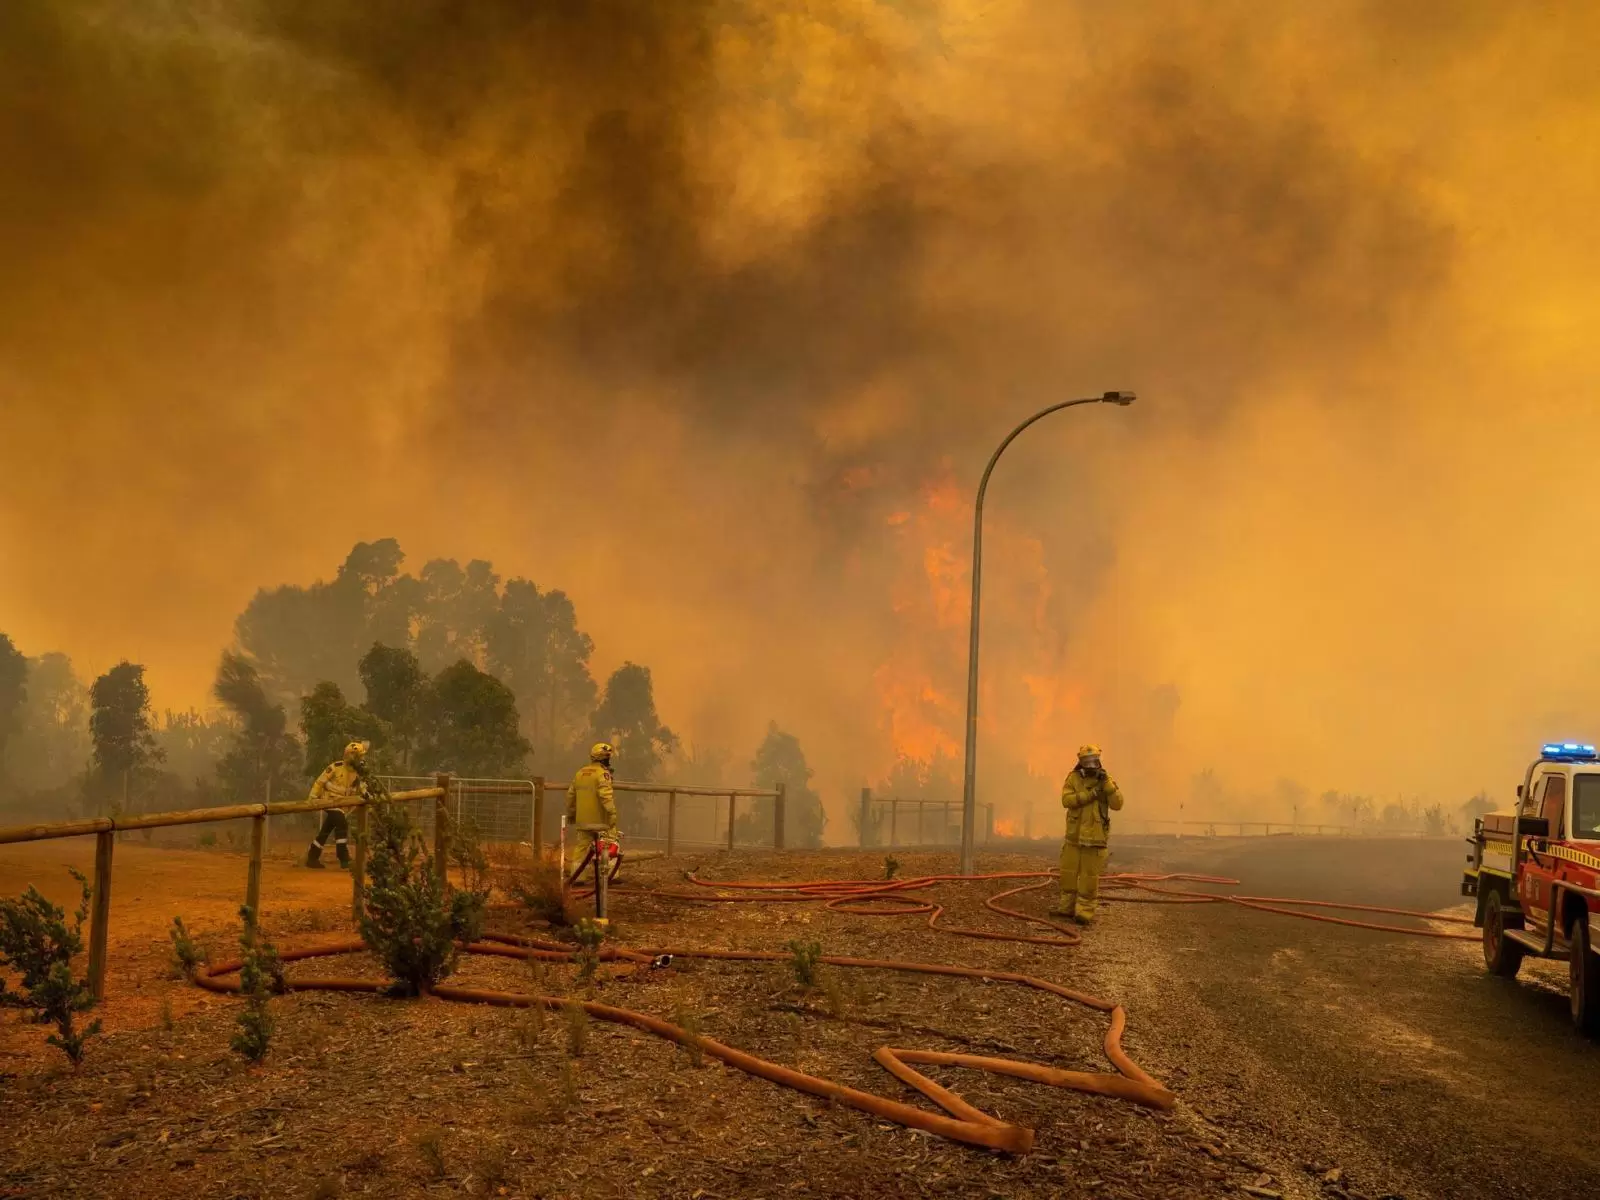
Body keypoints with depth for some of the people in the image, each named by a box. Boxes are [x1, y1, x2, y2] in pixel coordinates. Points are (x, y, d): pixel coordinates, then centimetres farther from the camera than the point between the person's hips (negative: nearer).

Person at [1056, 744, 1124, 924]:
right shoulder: (1073, 778, 0)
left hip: (1095, 837, -2)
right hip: (1074, 835, 3)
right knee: (1068, 871, 10)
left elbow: (1117, 804, -12)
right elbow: (1066, 800, -13)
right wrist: (1090, 794, -21)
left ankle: (1085, 911, 3)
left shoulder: (1106, 780, -2)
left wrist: (1106, 783, -21)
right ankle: (1067, 907, 23)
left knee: (1090, 875, -1)